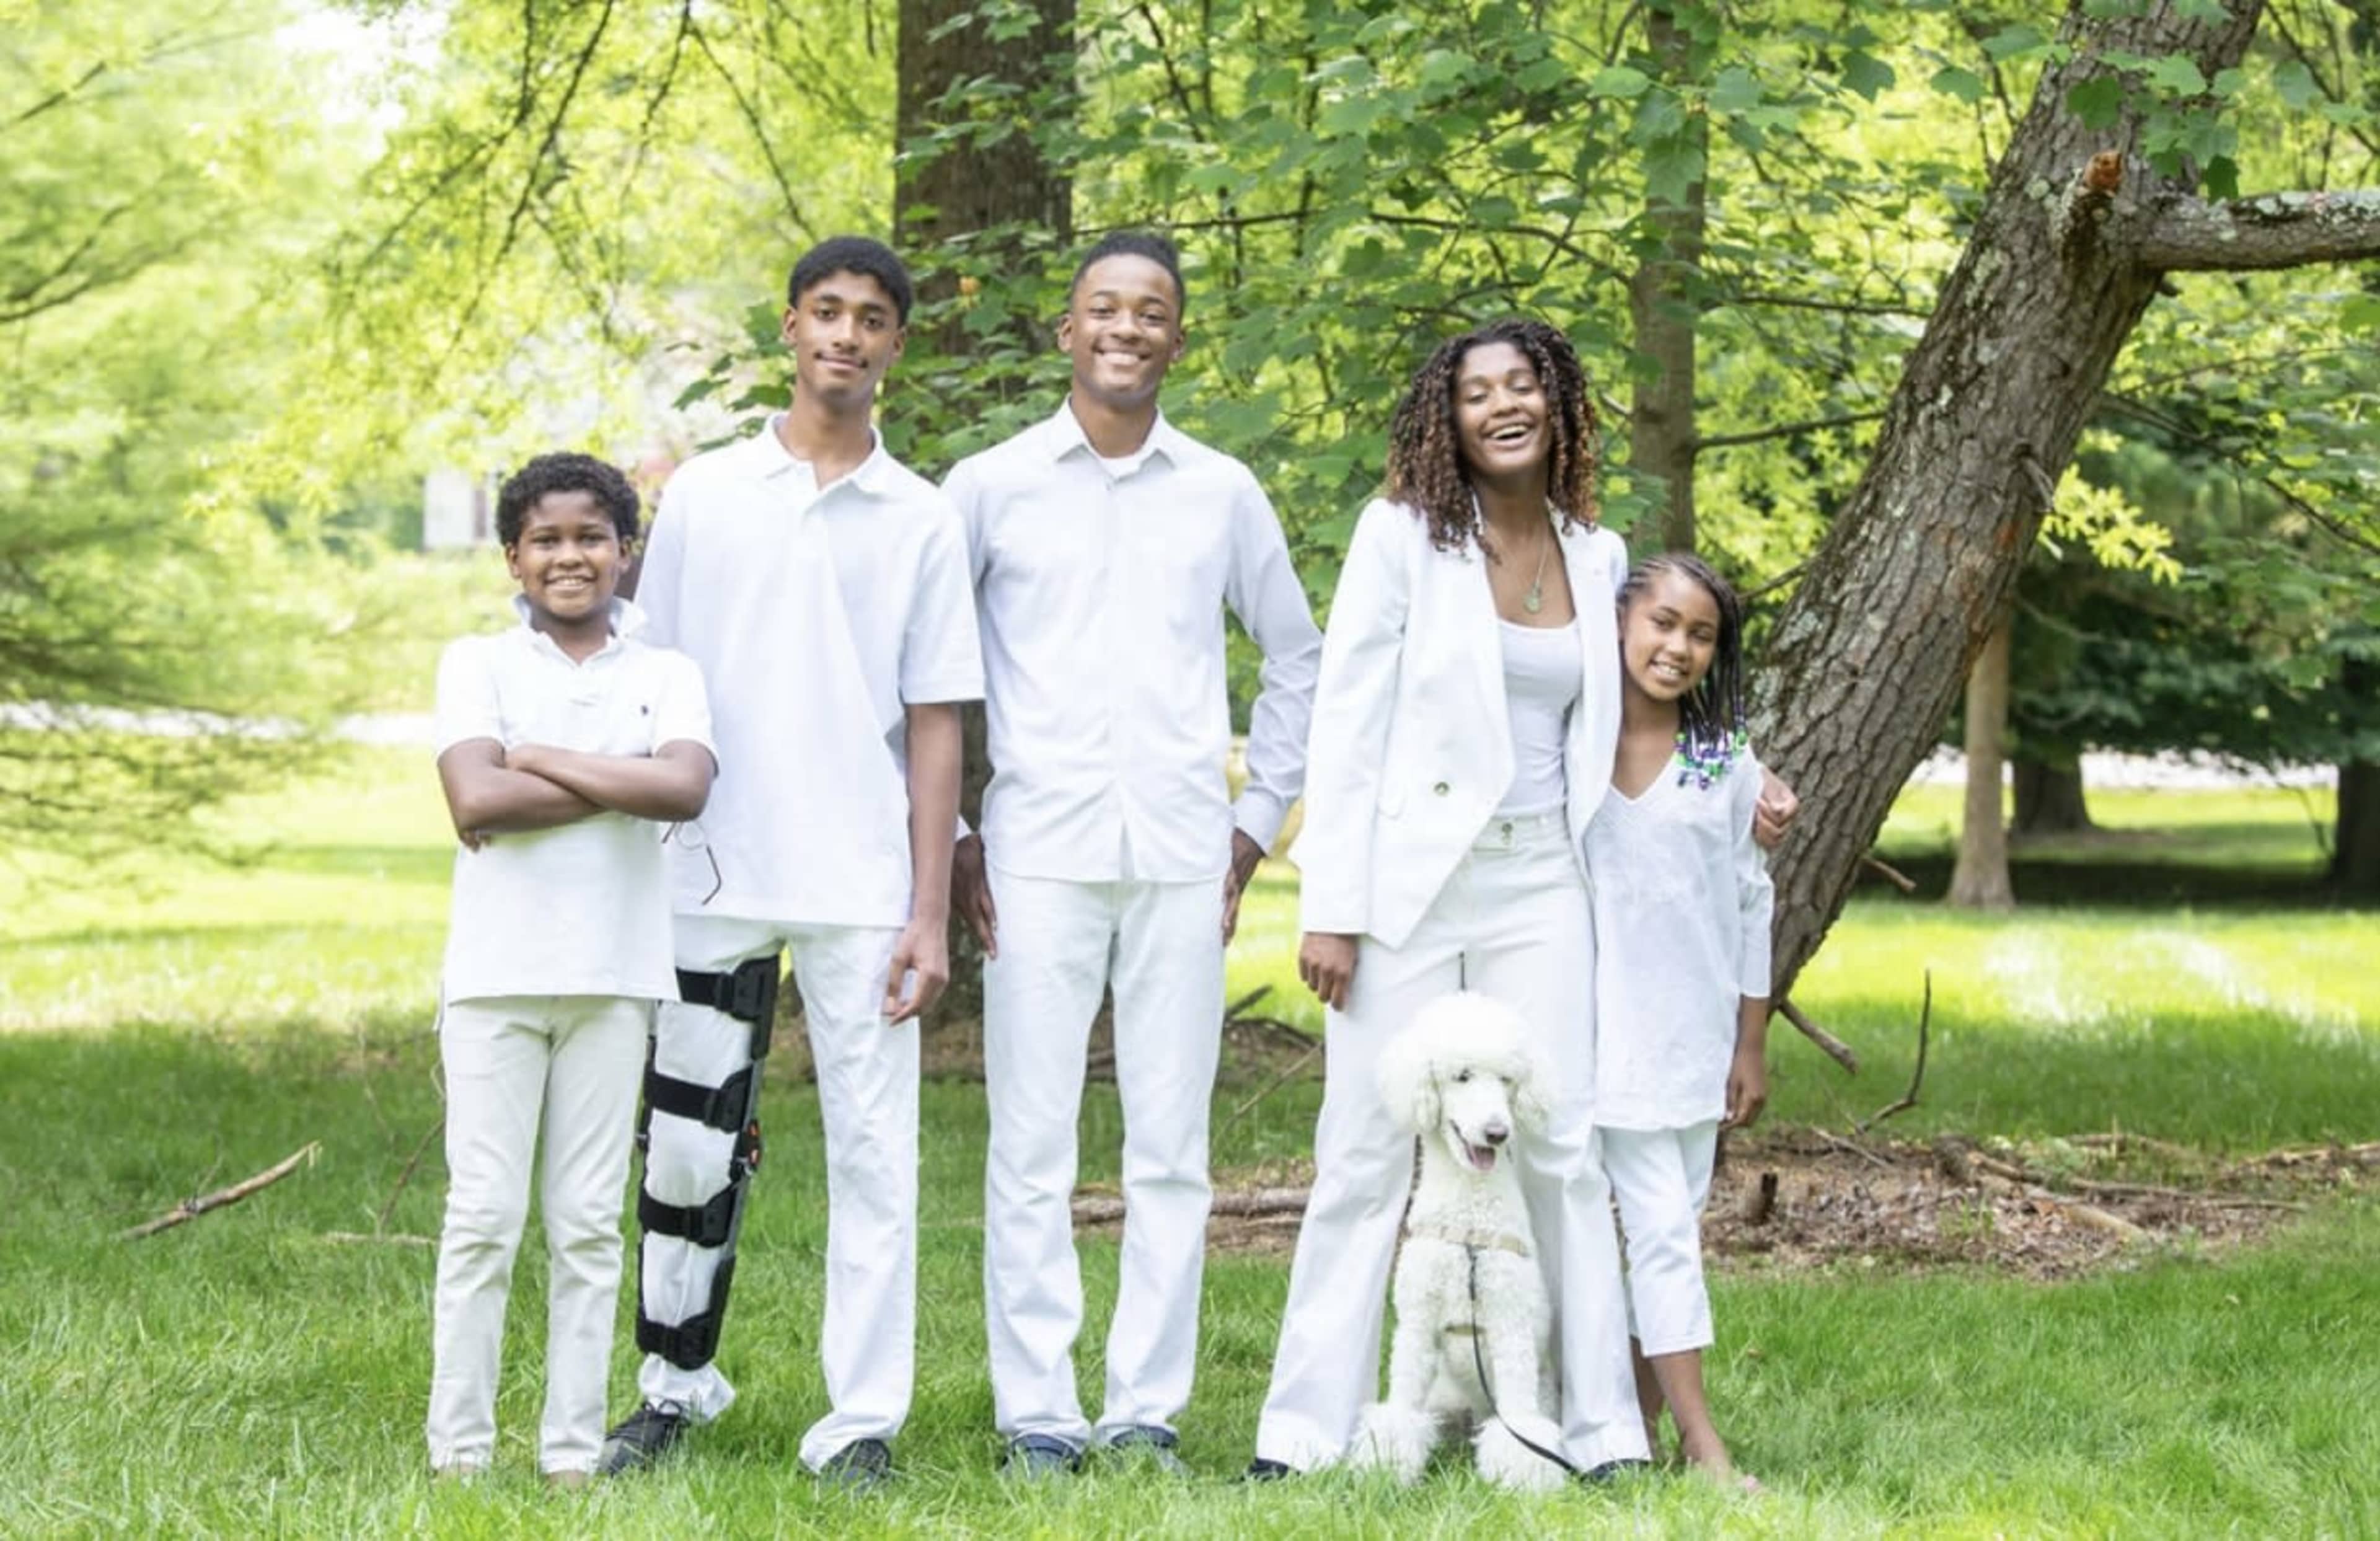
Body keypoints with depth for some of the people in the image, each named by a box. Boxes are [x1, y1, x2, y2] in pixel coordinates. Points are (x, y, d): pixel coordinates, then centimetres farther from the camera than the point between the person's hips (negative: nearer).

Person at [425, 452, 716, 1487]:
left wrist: (541, 758, -10)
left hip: (614, 975, 1)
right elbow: (474, 800, -13)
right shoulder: (477, 665, 4)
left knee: (588, 1223, 4)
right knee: (484, 1214, -2)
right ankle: (458, 1447, 4)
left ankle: (574, 1448, 9)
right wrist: (627, 783, -10)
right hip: (497, 973, -1)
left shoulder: (665, 676, 8)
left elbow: (686, 788, -12)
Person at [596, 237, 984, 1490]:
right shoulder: (703, 495, 8)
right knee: (688, 1146, 6)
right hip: (712, 874, 1)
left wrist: (930, 911, -1)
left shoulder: (923, 521, 6)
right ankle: (676, 1386, 21)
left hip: (862, 890, -1)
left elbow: (935, 724, 5)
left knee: (873, 1151, -1)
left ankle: (862, 1419, 4)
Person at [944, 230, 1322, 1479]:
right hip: (1036, 855, -2)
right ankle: (1036, 1414, 3)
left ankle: (1148, 1411, 9)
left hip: (1182, 858, 2)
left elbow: (1297, 659, 20)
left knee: (1170, 1149, 3)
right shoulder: (989, 487, 5)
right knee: (1031, 1149, -3)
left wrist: (1258, 819, 12)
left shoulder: (1223, 495, 10)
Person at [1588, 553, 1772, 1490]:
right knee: (1661, 1229, -6)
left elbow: (1752, 910, 8)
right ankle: (1699, 1438, -6)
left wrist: (1752, 1046, 6)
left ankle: (1639, 1426, 12)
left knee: (1668, 1227, 5)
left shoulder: (1726, 763, 4)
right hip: (1597, 1029, -3)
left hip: (1692, 1040, 3)